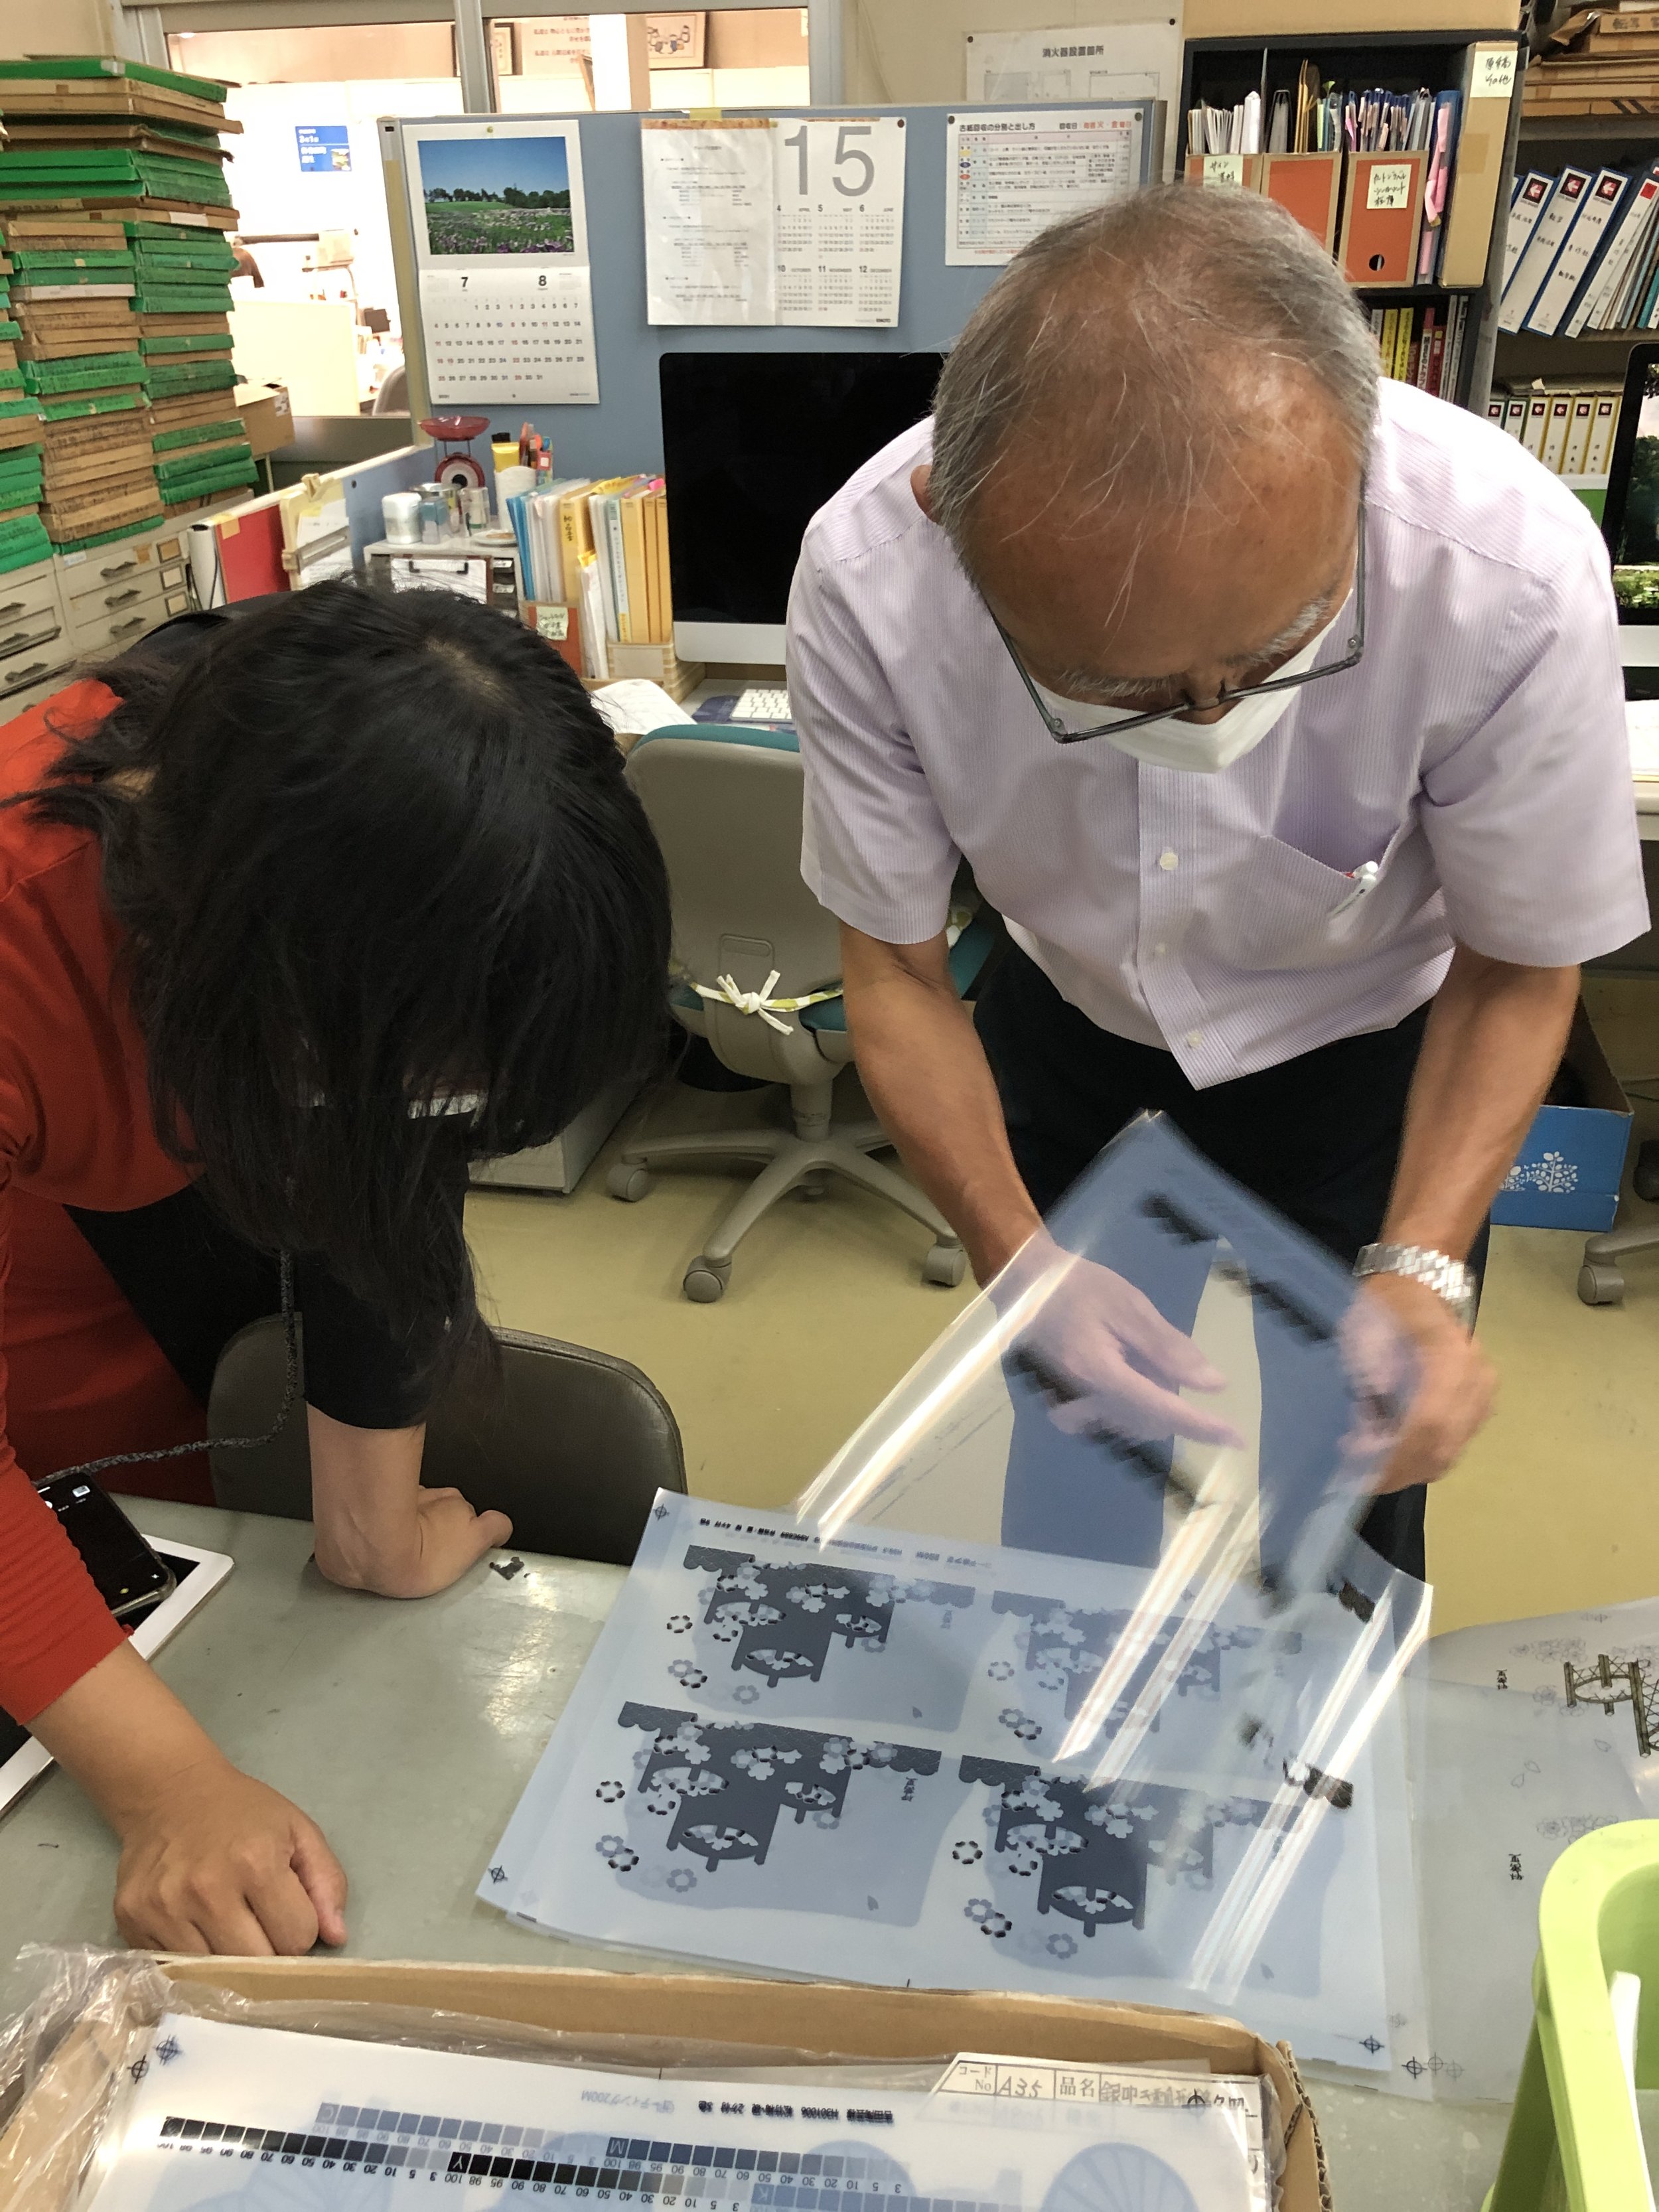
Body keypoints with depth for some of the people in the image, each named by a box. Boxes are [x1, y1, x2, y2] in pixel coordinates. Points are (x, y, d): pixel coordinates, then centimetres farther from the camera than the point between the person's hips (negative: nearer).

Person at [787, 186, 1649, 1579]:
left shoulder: (1512, 568, -35)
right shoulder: (865, 580, -33)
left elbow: (1519, 967, -17)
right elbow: (895, 967, -17)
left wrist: (1420, 1271, -31)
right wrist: (1025, 1267, -29)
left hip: (1368, 1037, 0)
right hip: (1068, 1010, 1)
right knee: (1067, 1433, 16)